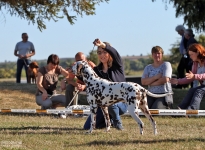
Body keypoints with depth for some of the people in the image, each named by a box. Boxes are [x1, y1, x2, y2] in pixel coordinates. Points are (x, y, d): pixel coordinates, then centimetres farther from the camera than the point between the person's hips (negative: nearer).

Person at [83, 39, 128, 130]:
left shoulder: (117, 66, -6)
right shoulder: (96, 70, 6)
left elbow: (114, 53, -27)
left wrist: (102, 45, -45)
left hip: (120, 103, -4)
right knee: (87, 127, -6)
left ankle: (117, 122, -8)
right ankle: (110, 120, 21)